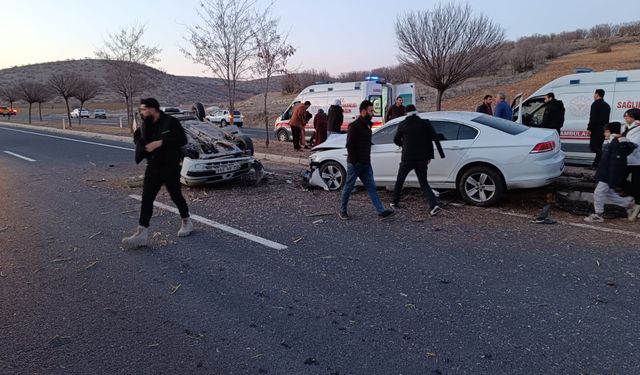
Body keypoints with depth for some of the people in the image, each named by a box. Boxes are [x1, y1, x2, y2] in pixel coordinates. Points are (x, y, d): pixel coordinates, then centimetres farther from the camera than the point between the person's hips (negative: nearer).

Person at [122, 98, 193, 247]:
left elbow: (182, 140, -18)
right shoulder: (145, 125, 8)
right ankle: (142, 233, -2)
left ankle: (187, 222, 29)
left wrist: (161, 142, -23)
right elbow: (140, 140, 8)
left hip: (170, 166, -5)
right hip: (153, 166, 5)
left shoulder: (170, 121, -11)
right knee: (146, 198, -2)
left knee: (176, 196, 7)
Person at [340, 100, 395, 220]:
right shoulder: (354, 126, -14)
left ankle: (381, 211, 6)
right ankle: (343, 211, 18)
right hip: (355, 164, -8)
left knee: (371, 187, 5)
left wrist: (367, 159, 13)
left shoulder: (367, 125, 13)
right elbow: (349, 145, -18)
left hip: (365, 164, 8)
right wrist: (354, 161, -18)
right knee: (348, 187, 4)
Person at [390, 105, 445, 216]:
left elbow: (396, 140, 11)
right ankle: (434, 206, -10)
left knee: (399, 181, 20)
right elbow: (434, 138, -5)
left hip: (407, 159, -1)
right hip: (422, 159, 1)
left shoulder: (402, 125, 0)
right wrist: (430, 155, -3)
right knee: (424, 184, 7)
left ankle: (395, 203, 29)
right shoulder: (425, 123, 1)